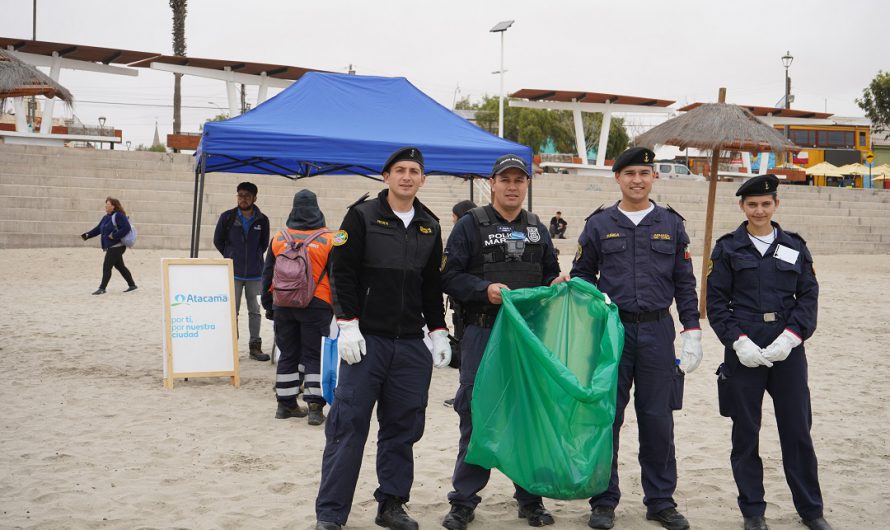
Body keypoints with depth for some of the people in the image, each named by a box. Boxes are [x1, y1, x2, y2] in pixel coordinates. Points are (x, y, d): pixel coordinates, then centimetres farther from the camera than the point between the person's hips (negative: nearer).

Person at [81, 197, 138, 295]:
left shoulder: (119, 216, -14)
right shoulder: (106, 217, 14)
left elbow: (126, 228, -22)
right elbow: (98, 229, 17)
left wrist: (114, 236, -23)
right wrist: (87, 235, 4)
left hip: (117, 246, -9)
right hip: (110, 247, 9)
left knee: (107, 267, -8)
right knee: (120, 266, 15)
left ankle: (102, 288, -3)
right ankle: (132, 285, 24)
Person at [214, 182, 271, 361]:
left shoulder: (262, 220, 1)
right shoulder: (227, 217, -3)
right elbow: (218, 241, 8)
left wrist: (254, 257, 7)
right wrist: (232, 256, 8)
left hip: (255, 273, 1)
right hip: (233, 273, -1)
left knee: (255, 311, 8)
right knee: (232, 311, 1)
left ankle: (255, 346, 15)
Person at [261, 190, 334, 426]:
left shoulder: (278, 238, 4)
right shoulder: (328, 240, -4)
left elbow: (268, 274, 10)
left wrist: (268, 305, 18)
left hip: (283, 306, 3)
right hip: (316, 306, -3)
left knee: (287, 354, 13)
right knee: (314, 355, 2)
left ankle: (286, 404, 17)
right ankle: (315, 405, -6)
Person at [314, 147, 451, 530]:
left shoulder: (429, 227, 13)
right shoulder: (362, 216, -1)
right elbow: (342, 273, -5)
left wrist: (438, 332, 13)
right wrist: (348, 324, -12)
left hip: (411, 342, 5)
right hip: (366, 339, -5)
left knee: (403, 426, 8)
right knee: (348, 425, -4)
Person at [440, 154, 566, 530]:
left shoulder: (537, 229, 15)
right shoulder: (471, 225, 1)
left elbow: (549, 275, 22)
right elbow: (449, 276, -5)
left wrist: (557, 284, 0)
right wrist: (484, 289, -18)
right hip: (482, 333, -4)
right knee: (476, 418, -1)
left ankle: (530, 498, 20)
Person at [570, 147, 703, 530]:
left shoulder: (671, 224, 8)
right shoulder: (599, 224, 5)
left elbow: (685, 284, 9)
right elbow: (581, 275, 11)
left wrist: (692, 333, 3)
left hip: (657, 332, 1)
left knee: (658, 420, 5)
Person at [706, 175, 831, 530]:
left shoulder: (795, 246, 8)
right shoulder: (728, 248, 3)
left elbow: (808, 297, 5)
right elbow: (717, 302, 0)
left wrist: (790, 337, -9)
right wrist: (739, 341, -11)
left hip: (788, 350, 1)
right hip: (744, 351, -1)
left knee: (798, 429, 6)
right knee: (745, 432, 5)